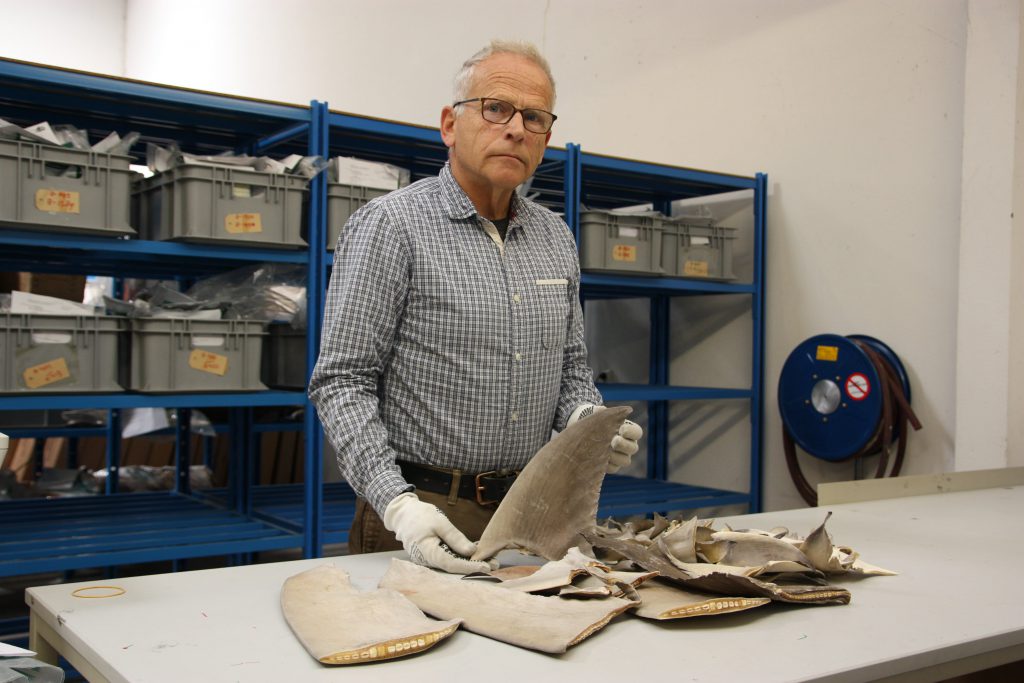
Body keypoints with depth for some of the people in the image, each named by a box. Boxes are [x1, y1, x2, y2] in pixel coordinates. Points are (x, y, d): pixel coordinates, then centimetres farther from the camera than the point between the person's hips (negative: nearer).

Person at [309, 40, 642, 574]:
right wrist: (397, 504, -23)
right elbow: (342, 382, -13)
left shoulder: (556, 239, 10)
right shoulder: (390, 225, -10)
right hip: (424, 515, -5)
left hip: (531, 511, 6)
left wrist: (586, 419, -4)